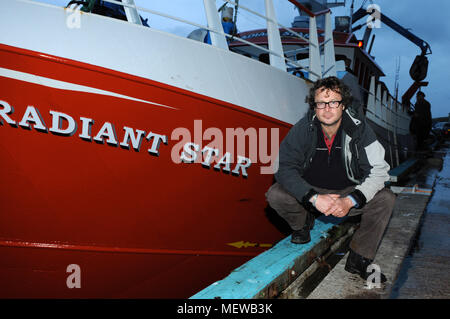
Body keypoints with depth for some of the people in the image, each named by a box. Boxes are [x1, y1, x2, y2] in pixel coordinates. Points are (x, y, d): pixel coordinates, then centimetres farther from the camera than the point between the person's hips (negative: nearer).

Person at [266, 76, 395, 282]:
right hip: (310, 190, -1)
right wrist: (314, 198, -35)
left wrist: (350, 201, -30)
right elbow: (285, 169, -21)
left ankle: (359, 258, -6)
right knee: (275, 194, -25)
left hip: (347, 193, 1)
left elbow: (379, 170, -16)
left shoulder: (359, 128, -15)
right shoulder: (303, 129, -16)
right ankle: (302, 223, 9)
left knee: (386, 199, -22)